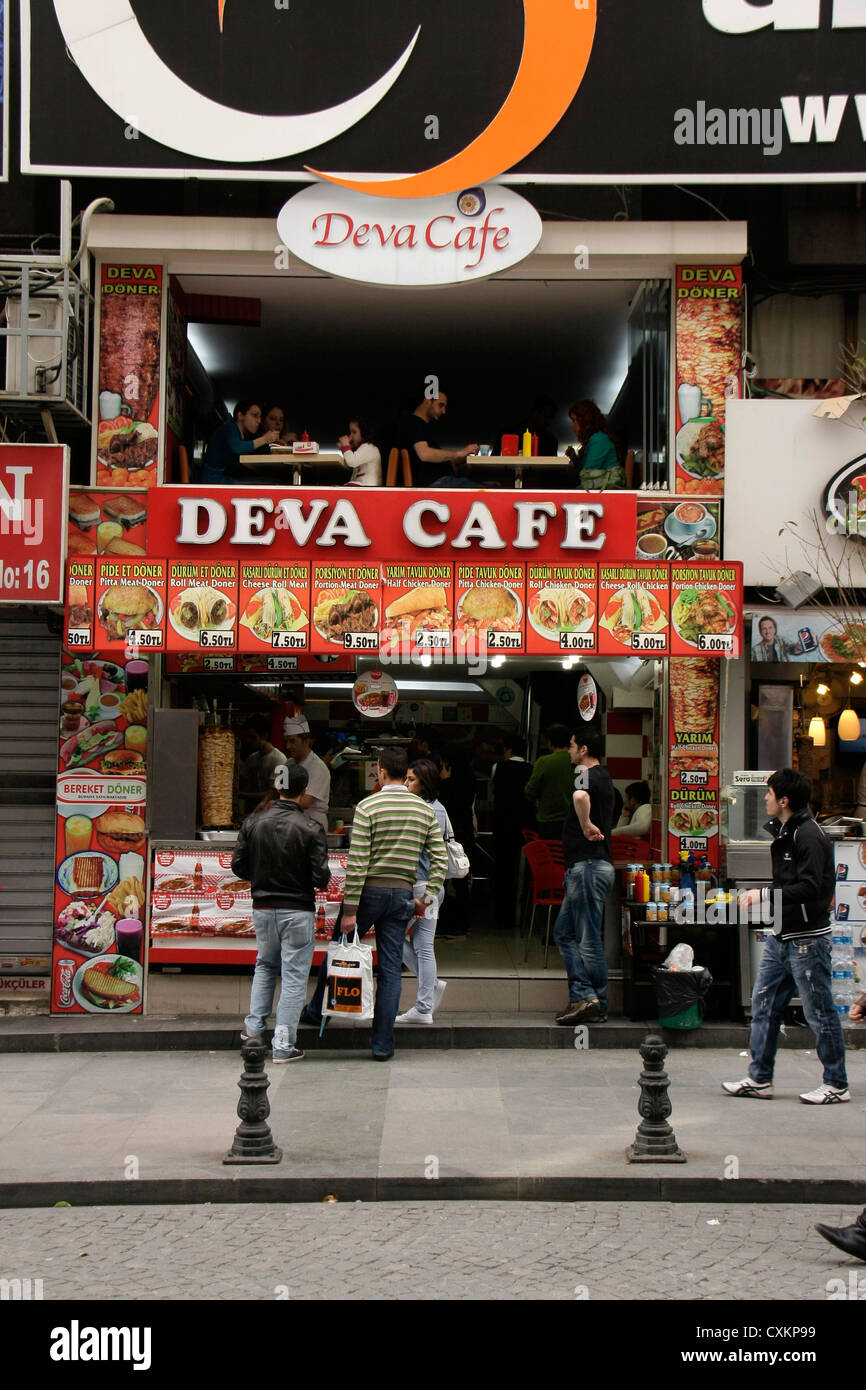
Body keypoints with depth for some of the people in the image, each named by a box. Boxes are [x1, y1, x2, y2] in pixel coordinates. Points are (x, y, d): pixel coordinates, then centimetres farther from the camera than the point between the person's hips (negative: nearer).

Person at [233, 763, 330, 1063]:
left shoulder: (253, 823, -2)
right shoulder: (310, 829, -14)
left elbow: (238, 866, 2)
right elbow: (321, 877, -15)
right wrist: (323, 881, 8)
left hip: (262, 907, 4)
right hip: (297, 910, -4)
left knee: (265, 965, 26)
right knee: (294, 976, 3)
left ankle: (254, 1025, 21)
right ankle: (283, 1046, 3)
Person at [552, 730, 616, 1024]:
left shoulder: (588, 774, -13)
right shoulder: (602, 776, 18)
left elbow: (581, 796, -37)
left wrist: (586, 824, -24)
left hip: (588, 866, -10)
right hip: (590, 865, 10)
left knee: (589, 939, -7)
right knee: (564, 932, 11)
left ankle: (592, 1001, -5)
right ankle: (583, 995, 8)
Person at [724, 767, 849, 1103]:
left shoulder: (809, 836, -17)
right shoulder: (785, 831, 13)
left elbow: (808, 889, -25)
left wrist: (764, 895, -23)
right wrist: (756, 895, 11)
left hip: (807, 938, -10)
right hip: (780, 936, 10)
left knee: (819, 1012, 0)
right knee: (763, 1004, 9)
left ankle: (837, 1085, 11)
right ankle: (759, 1079, 16)